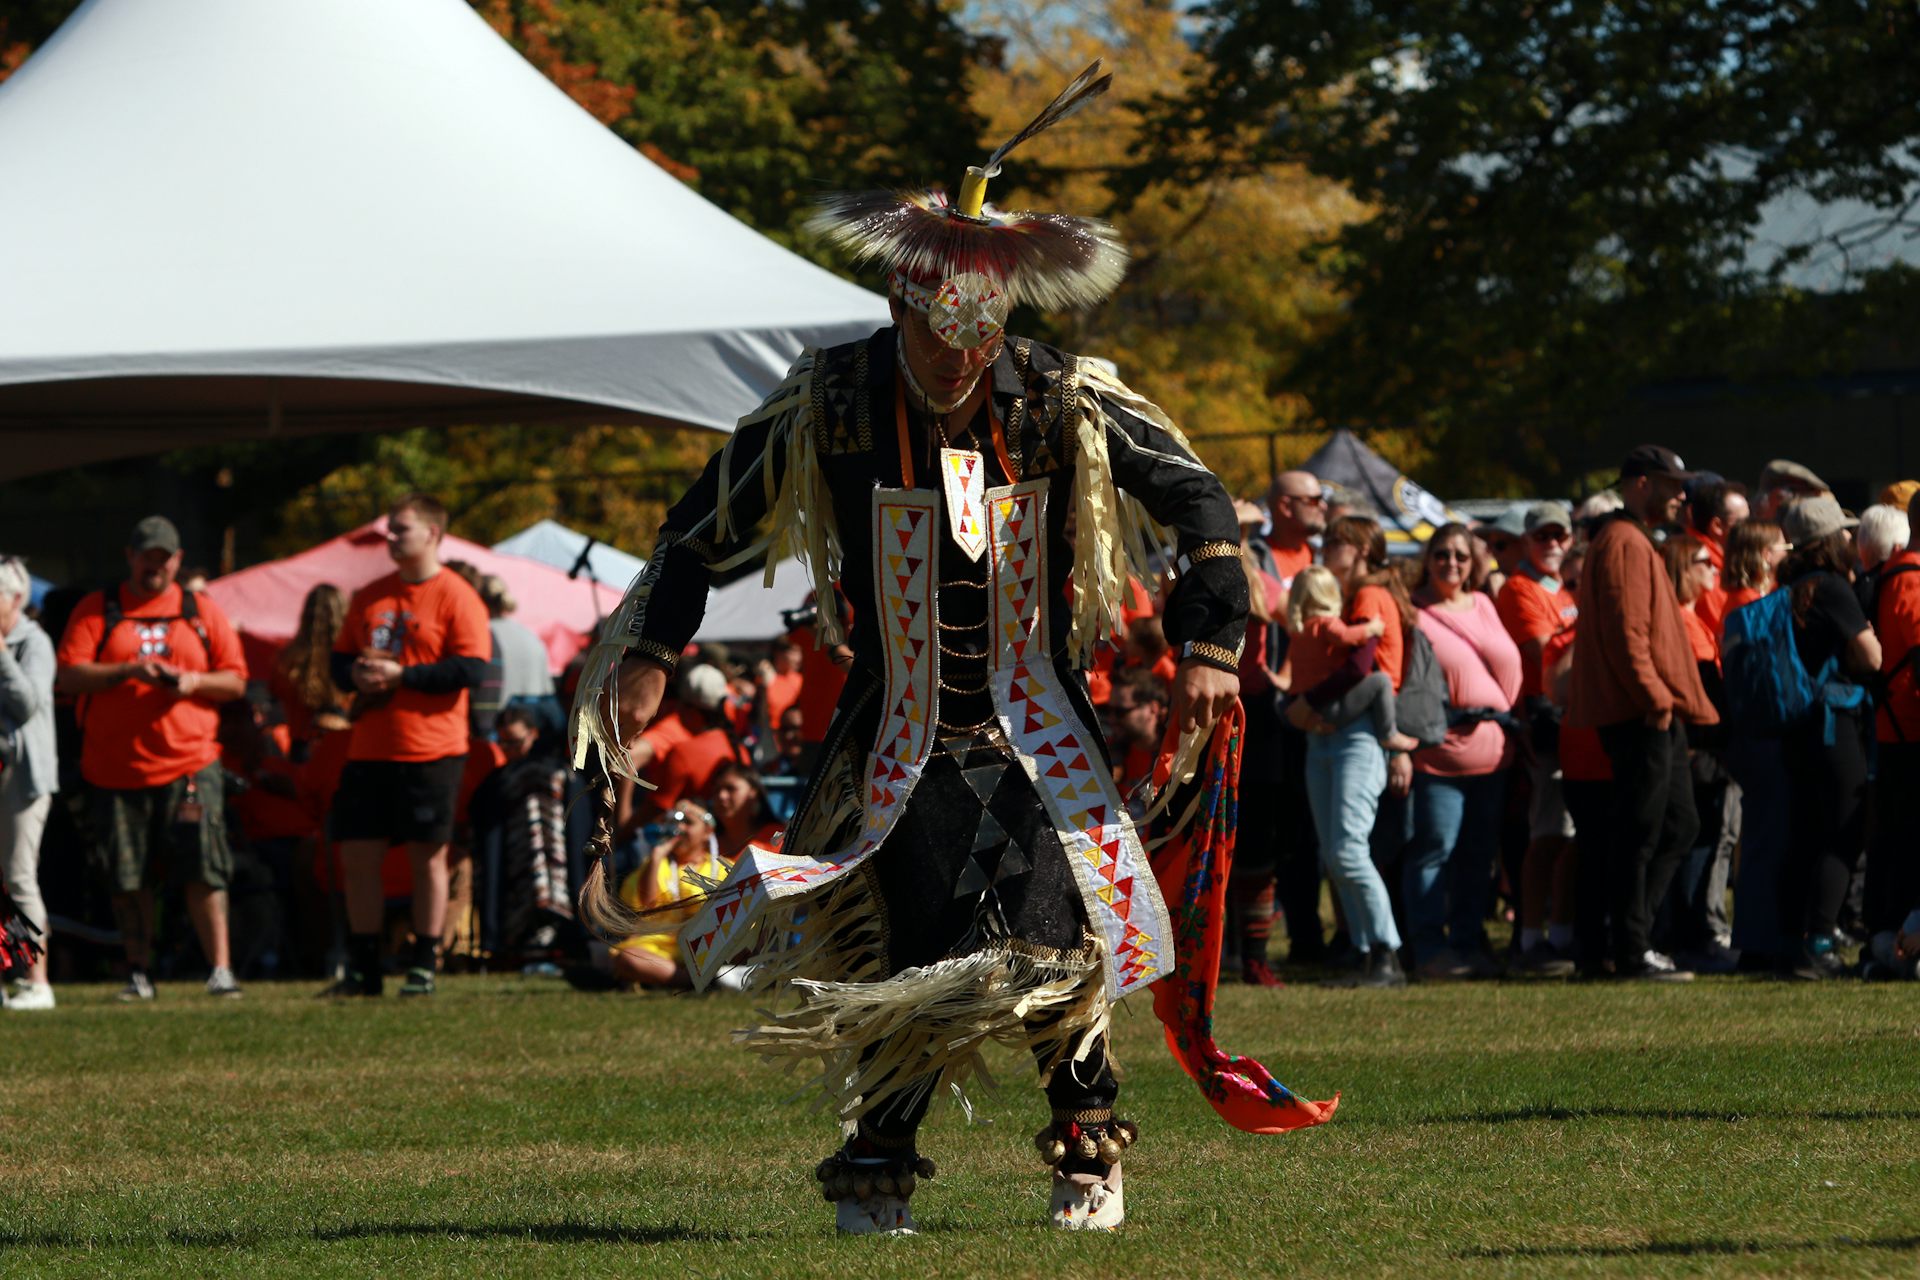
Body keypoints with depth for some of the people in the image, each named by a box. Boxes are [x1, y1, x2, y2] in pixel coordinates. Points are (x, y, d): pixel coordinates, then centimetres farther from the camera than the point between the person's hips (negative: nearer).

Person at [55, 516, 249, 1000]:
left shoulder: (203, 612, 12)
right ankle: (138, 974, 13)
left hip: (190, 761, 0)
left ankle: (221, 968, -5)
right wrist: (128, 671, -14)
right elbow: (69, 676, -2)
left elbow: (236, 681, 11)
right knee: (128, 879, 3)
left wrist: (195, 682, -9)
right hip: (116, 768, 0)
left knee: (204, 872, -7)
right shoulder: (96, 611, 8)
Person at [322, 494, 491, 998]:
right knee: (357, 856, 4)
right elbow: (339, 658, 20)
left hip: (430, 752, -6)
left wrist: (401, 675, -17)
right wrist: (355, 674, -4)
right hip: (369, 749, 6)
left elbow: (471, 669, -14)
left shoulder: (456, 597, -5)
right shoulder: (370, 596, 15)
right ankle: (363, 969, 12)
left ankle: (424, 968, 7)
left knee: (427, 857, 0)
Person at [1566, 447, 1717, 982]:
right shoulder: (1624, 545, -12)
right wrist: (1655, 697, -22)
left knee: (1679, 825, 13)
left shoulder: (1638, 544, 22)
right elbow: (1626, 631, -20)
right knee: (1642, 833, -7)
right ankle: (1632, 952, -4)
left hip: (1657, 716, 11)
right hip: (1641, 716, -11)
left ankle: (1628, 937, 15)